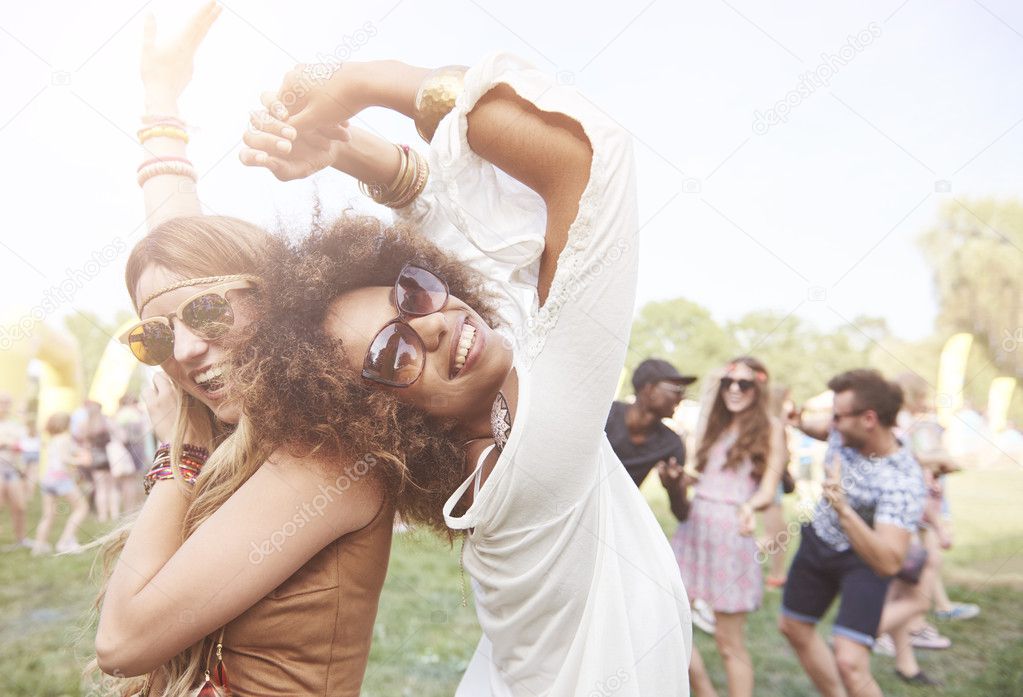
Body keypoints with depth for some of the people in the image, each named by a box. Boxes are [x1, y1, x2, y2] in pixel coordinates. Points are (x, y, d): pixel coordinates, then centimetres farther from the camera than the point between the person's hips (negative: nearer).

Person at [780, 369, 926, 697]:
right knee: (793, 627, 21)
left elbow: (889, 563, -43)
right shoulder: (845, 434, -16)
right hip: (818, 539, 7)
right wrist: (796, 419, -9)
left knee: (849, 663, -21)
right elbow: (821, 428, 12)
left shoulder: (903, 482, -34)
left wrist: (843, 510, -54)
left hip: (863, 559, -7)